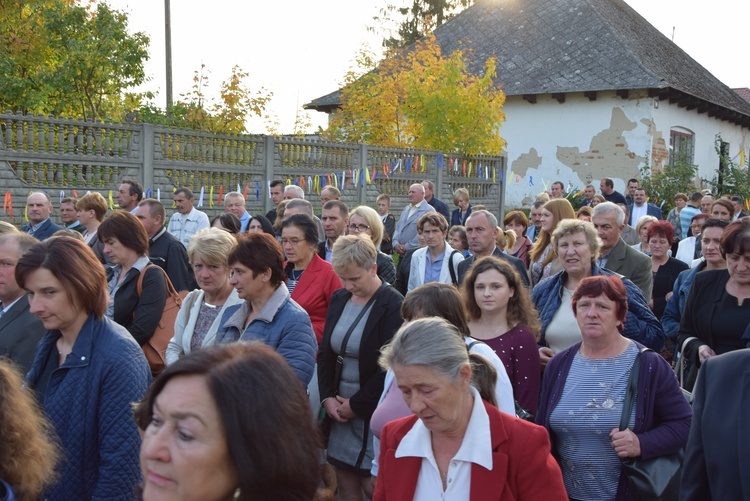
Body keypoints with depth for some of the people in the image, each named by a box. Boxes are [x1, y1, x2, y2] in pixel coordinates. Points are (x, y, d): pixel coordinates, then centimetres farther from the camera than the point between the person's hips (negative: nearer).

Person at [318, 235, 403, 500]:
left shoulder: (394, 306, -12)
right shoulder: (339, 299, 8)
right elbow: (326, 353, 11)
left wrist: (356, 405, -12)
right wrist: (327, 397, -2)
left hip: (373, 411, -6)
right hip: (339, 408, 6)